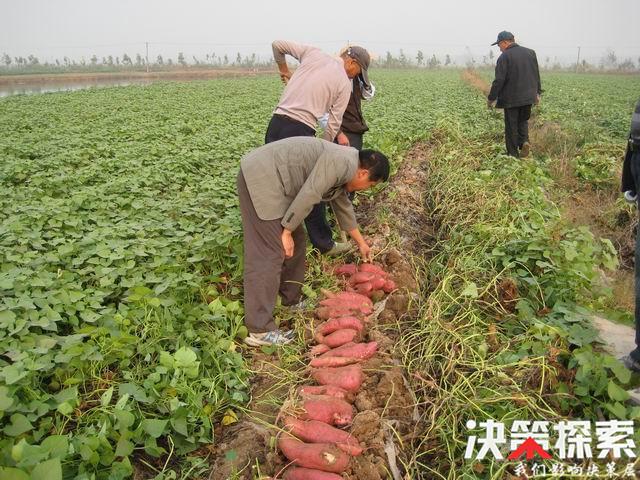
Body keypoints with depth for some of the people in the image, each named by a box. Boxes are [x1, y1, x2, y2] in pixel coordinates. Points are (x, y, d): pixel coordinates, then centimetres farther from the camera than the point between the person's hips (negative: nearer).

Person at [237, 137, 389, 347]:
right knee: (269, 253, -13)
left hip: (271, 180, 11)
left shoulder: (343, 169, 16)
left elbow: (343, 206, 28)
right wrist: (286, 231, -14)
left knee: (296, 242, 15)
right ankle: (260, 331, -11)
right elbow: (308, 195, -21)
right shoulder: (340, 162, -15)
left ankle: (291, 301, 26)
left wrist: (361, 242, 36)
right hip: (260, 178, -11)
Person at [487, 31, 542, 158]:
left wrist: (491, 98, -7)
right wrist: (538, 92, 23)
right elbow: (537, 75, 14)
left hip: (511, 99, -5)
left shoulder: (504, 57, -12)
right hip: (528, 97, 6)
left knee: (511, 126, 4)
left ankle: (513, 155, 7)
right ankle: (524, 141, -2)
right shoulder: (530, 52, 8)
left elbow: (499, 80, -15)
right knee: (523, 120, 23)